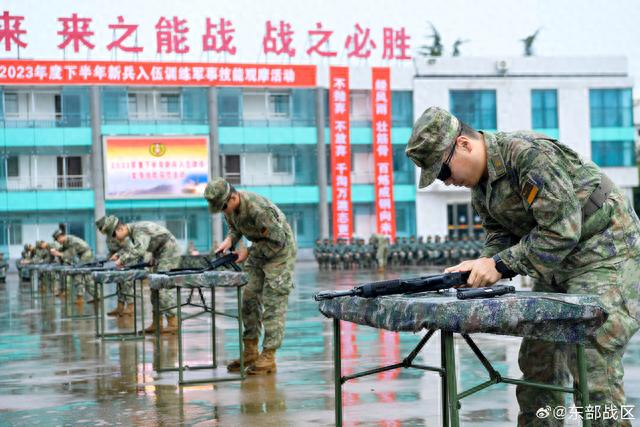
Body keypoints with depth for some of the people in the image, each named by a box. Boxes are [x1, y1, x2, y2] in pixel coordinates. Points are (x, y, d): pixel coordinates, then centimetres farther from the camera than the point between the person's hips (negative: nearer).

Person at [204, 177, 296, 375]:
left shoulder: (258, 209, -34)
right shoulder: (230, 206, -8)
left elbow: (277, 241, -27)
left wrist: (249, 252, -21)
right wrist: (230, 239, -10)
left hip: (280, 250, -9)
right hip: (259, 251, 9)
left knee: (273, 303, -10)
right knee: (249, 298, 8)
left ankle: (268, 357, -7)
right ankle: (250, 352, 16)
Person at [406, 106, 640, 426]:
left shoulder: (529, 154, -25)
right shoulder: (480, 186, 6)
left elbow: (562, 230, -28)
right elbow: (501, 235, 7)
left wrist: (500, 264, -25)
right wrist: (481, 266, -13)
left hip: (605, 256, -9)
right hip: (558, 267, 9)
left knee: (593, 371, -14)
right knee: (537, 362, 9)